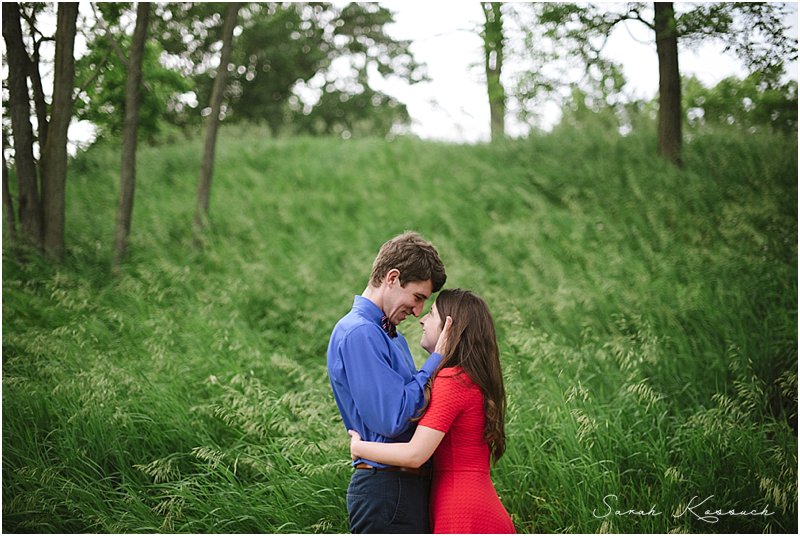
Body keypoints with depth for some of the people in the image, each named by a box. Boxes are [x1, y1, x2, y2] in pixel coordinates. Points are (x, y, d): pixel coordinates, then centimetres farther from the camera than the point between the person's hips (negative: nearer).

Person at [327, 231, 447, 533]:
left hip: (411, 484, 10)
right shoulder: (358, 333, -15)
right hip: (387, 492, -10)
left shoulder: (391, 335, 18)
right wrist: (437, 359, -13)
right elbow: (392, 420, -22)